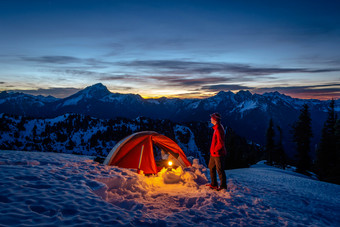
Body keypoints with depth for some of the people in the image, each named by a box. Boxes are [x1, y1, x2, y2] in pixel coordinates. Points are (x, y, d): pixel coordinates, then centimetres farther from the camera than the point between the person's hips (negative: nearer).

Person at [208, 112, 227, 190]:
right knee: (211, 167, 18)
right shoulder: (217, 127, 9)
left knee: (220, 170, 0)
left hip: (218, 154, -10)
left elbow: (220, 144, -26)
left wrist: (215, 150, -14)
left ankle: (223, 186, 14)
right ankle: (214, 184, 29)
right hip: (214, 153, 10)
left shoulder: (219, 129, -23)